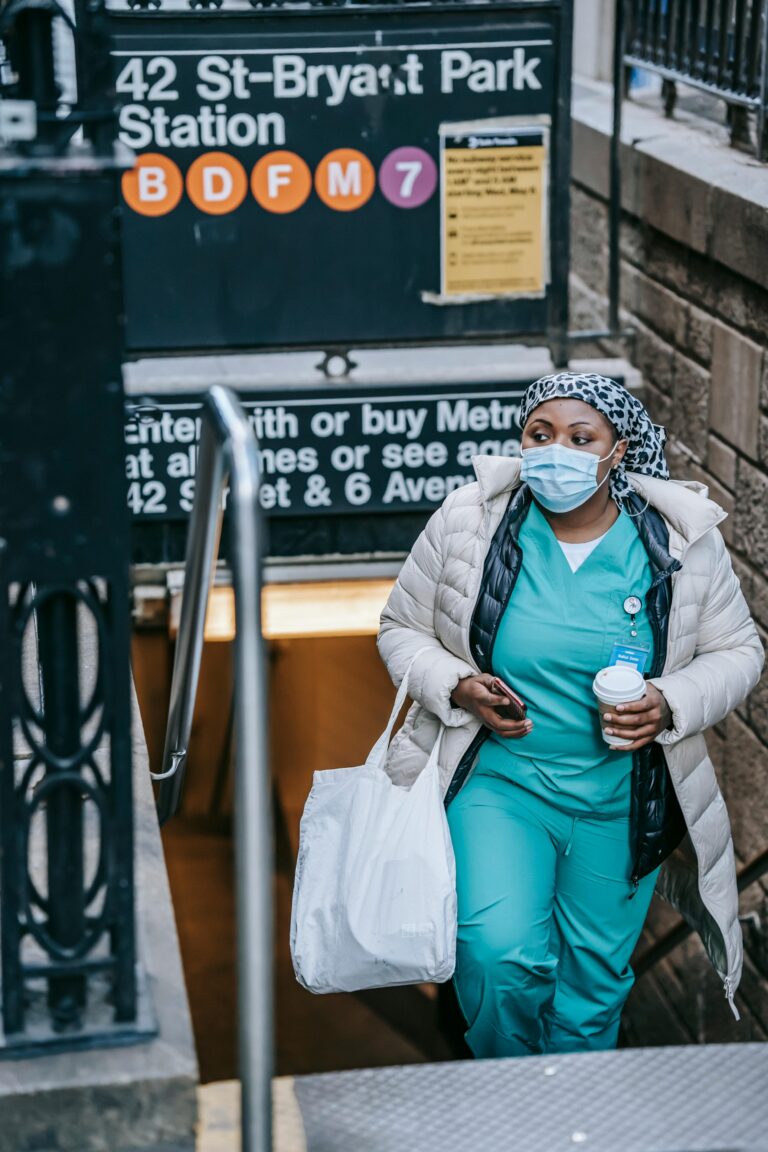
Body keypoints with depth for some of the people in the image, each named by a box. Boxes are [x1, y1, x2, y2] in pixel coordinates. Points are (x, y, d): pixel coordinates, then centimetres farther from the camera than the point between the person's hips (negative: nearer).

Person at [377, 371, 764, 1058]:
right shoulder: (469, 520, -8)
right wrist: (456, 686, -15)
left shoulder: (682, 540, -7)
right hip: (496, 781, -1)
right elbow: (403, 628, 4)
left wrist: (670, 704, -15)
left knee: (594, 984, 12)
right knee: (502, 956, -21)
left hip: (620, 802, 2)